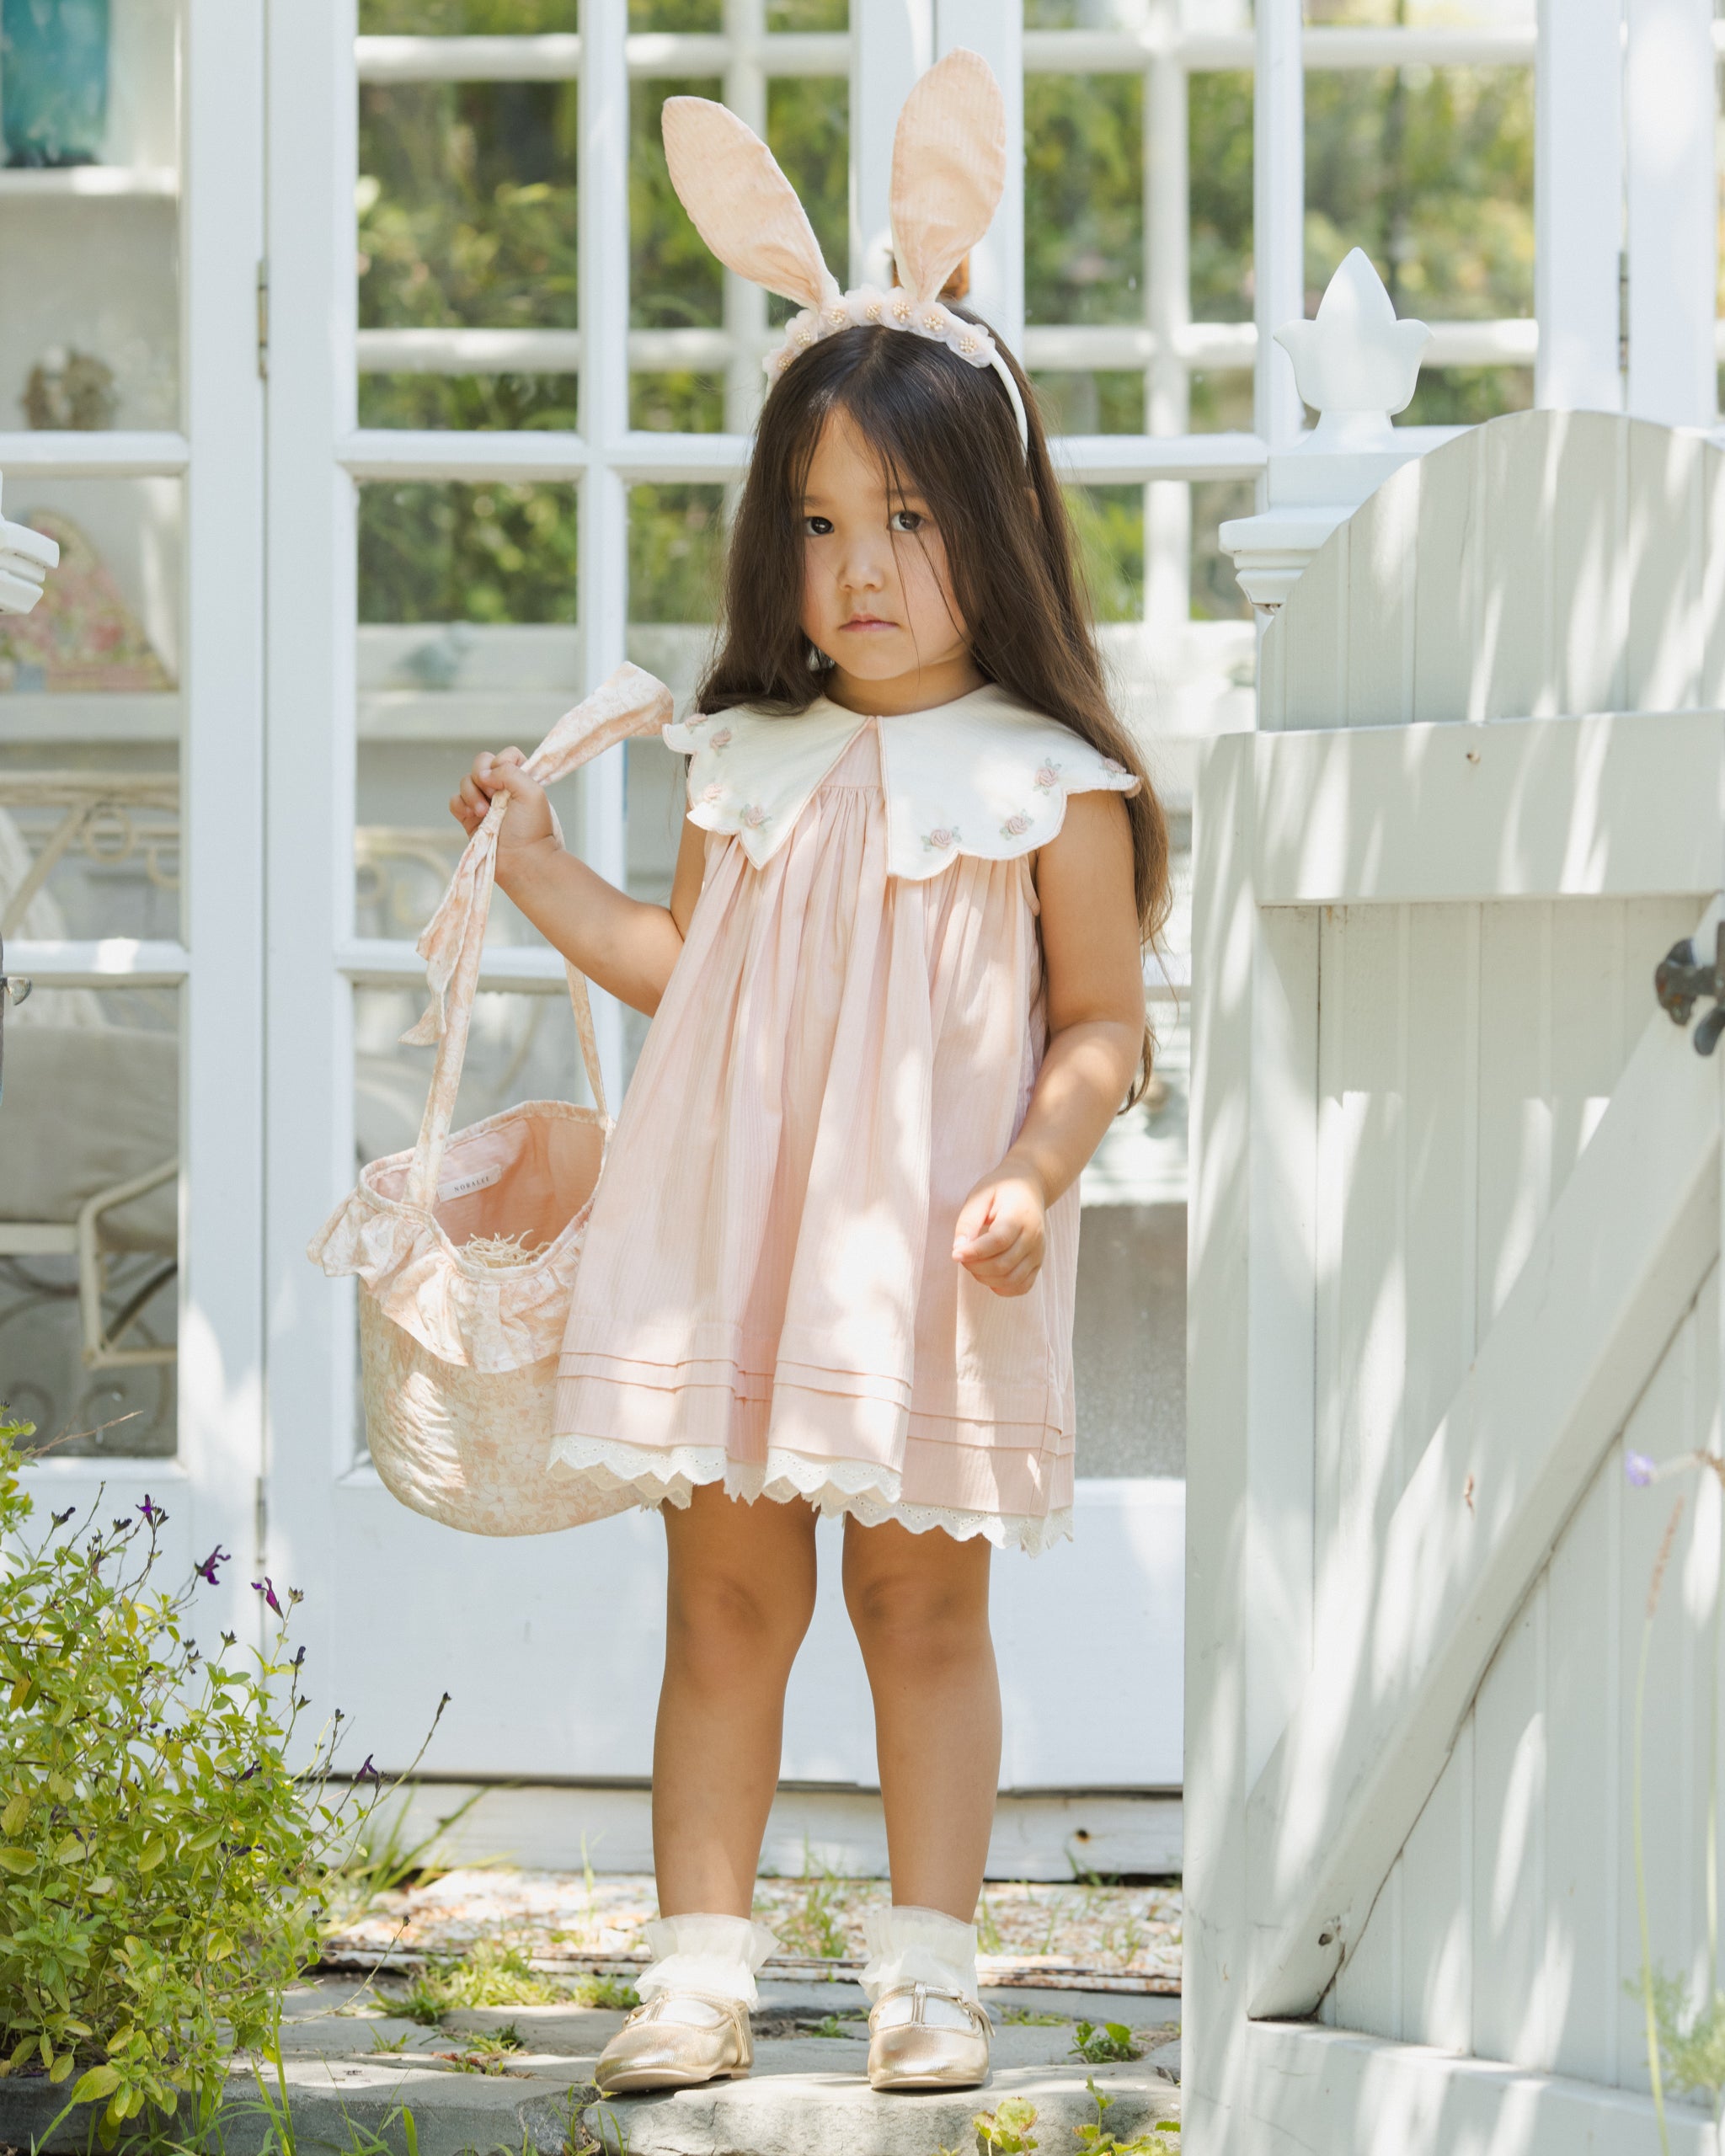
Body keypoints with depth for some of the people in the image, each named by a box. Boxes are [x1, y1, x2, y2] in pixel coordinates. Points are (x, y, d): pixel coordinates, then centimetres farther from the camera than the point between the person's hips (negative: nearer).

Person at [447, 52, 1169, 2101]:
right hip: (734, 1234, 3)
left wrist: (1035, 1171, -17)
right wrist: (540, 870, 11)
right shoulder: (753, 765, 9)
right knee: (727, 1594, 5)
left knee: (921, 1602, 4)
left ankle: (926, 1966, 14)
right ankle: (700, 1964, 10)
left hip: (930, 1255, -3)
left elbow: (1101, 1024, -3)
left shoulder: (1046, 781, -3)